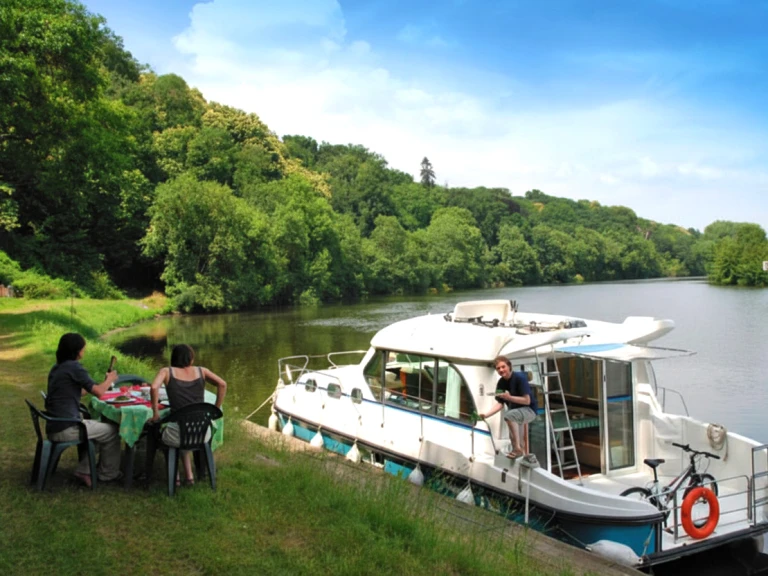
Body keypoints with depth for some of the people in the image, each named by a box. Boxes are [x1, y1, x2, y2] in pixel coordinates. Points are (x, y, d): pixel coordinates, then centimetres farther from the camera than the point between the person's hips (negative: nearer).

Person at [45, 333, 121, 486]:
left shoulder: (56, 368, 13)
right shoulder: (74, 367, -14)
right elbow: (98, 392, -13)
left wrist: (103, 382, 23)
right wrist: (110, 379, 6)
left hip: (54, 428, 9)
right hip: (67, 429, -9)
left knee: (98, 429, 25)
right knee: (112, 431, 9)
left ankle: (83, 470, 19)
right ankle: (107, 474, 21)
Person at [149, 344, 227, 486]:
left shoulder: (166, 372, 3)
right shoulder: (201, 371, 8)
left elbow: (154, 387, -16)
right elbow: (222, 384, -3)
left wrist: (155, 412, -6)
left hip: (178, 432, -3)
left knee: (164, 433, 36)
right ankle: (189, 475, 33)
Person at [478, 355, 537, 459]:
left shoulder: (520, 378, -20)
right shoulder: (501, 383, -1)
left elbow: (527, 401, -22)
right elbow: (500, 404, -2)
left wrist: (509, 397, -32)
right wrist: (486, 415, -16)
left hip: (529, 410, -8)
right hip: (514, 411, 8)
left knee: (509, 415, -34)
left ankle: (518, 448, -25)